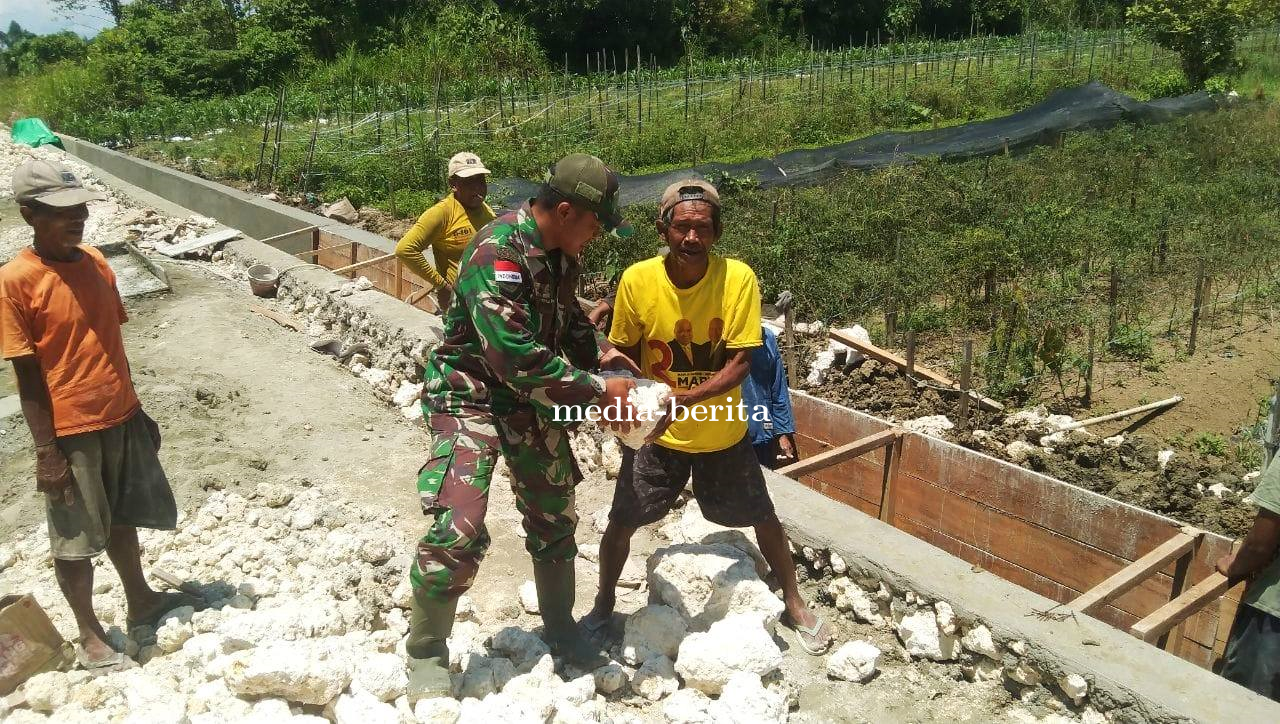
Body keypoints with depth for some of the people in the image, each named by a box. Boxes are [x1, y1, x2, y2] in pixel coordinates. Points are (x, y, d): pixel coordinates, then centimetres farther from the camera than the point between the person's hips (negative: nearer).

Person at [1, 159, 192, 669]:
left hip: (121, 419, 6)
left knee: (122, 516, 22)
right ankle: (89, 634, 26)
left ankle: (140, 601, 40)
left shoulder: (96, 263, 2)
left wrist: (135, 410, 15)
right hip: (69, 433, -6)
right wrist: (46, 451, -13)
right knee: (75, 538, 10)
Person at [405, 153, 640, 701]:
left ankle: (560, 627, 35)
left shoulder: (561, 251, -1)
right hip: (469, 394, -8)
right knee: (459, 527, -17)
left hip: (531, 396, 8)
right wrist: (597, 391, -25)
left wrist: (602, 352, 1)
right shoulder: (498, 253, -27)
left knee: (555, 515, 14)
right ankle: (425, 652, 7)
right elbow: (516, 358, -31)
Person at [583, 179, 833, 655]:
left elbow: (741, 362, -20)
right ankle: (603, 608, 33)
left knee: (763, 519, 13)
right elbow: (626, 353, -4)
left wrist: (685, 399, -34)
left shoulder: (738, 278, -20)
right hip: (657, 433, 0)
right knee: (620, 523, 5)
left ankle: (794, 605, 39)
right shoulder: (637, 280, -17)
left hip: (723, 432, 0)